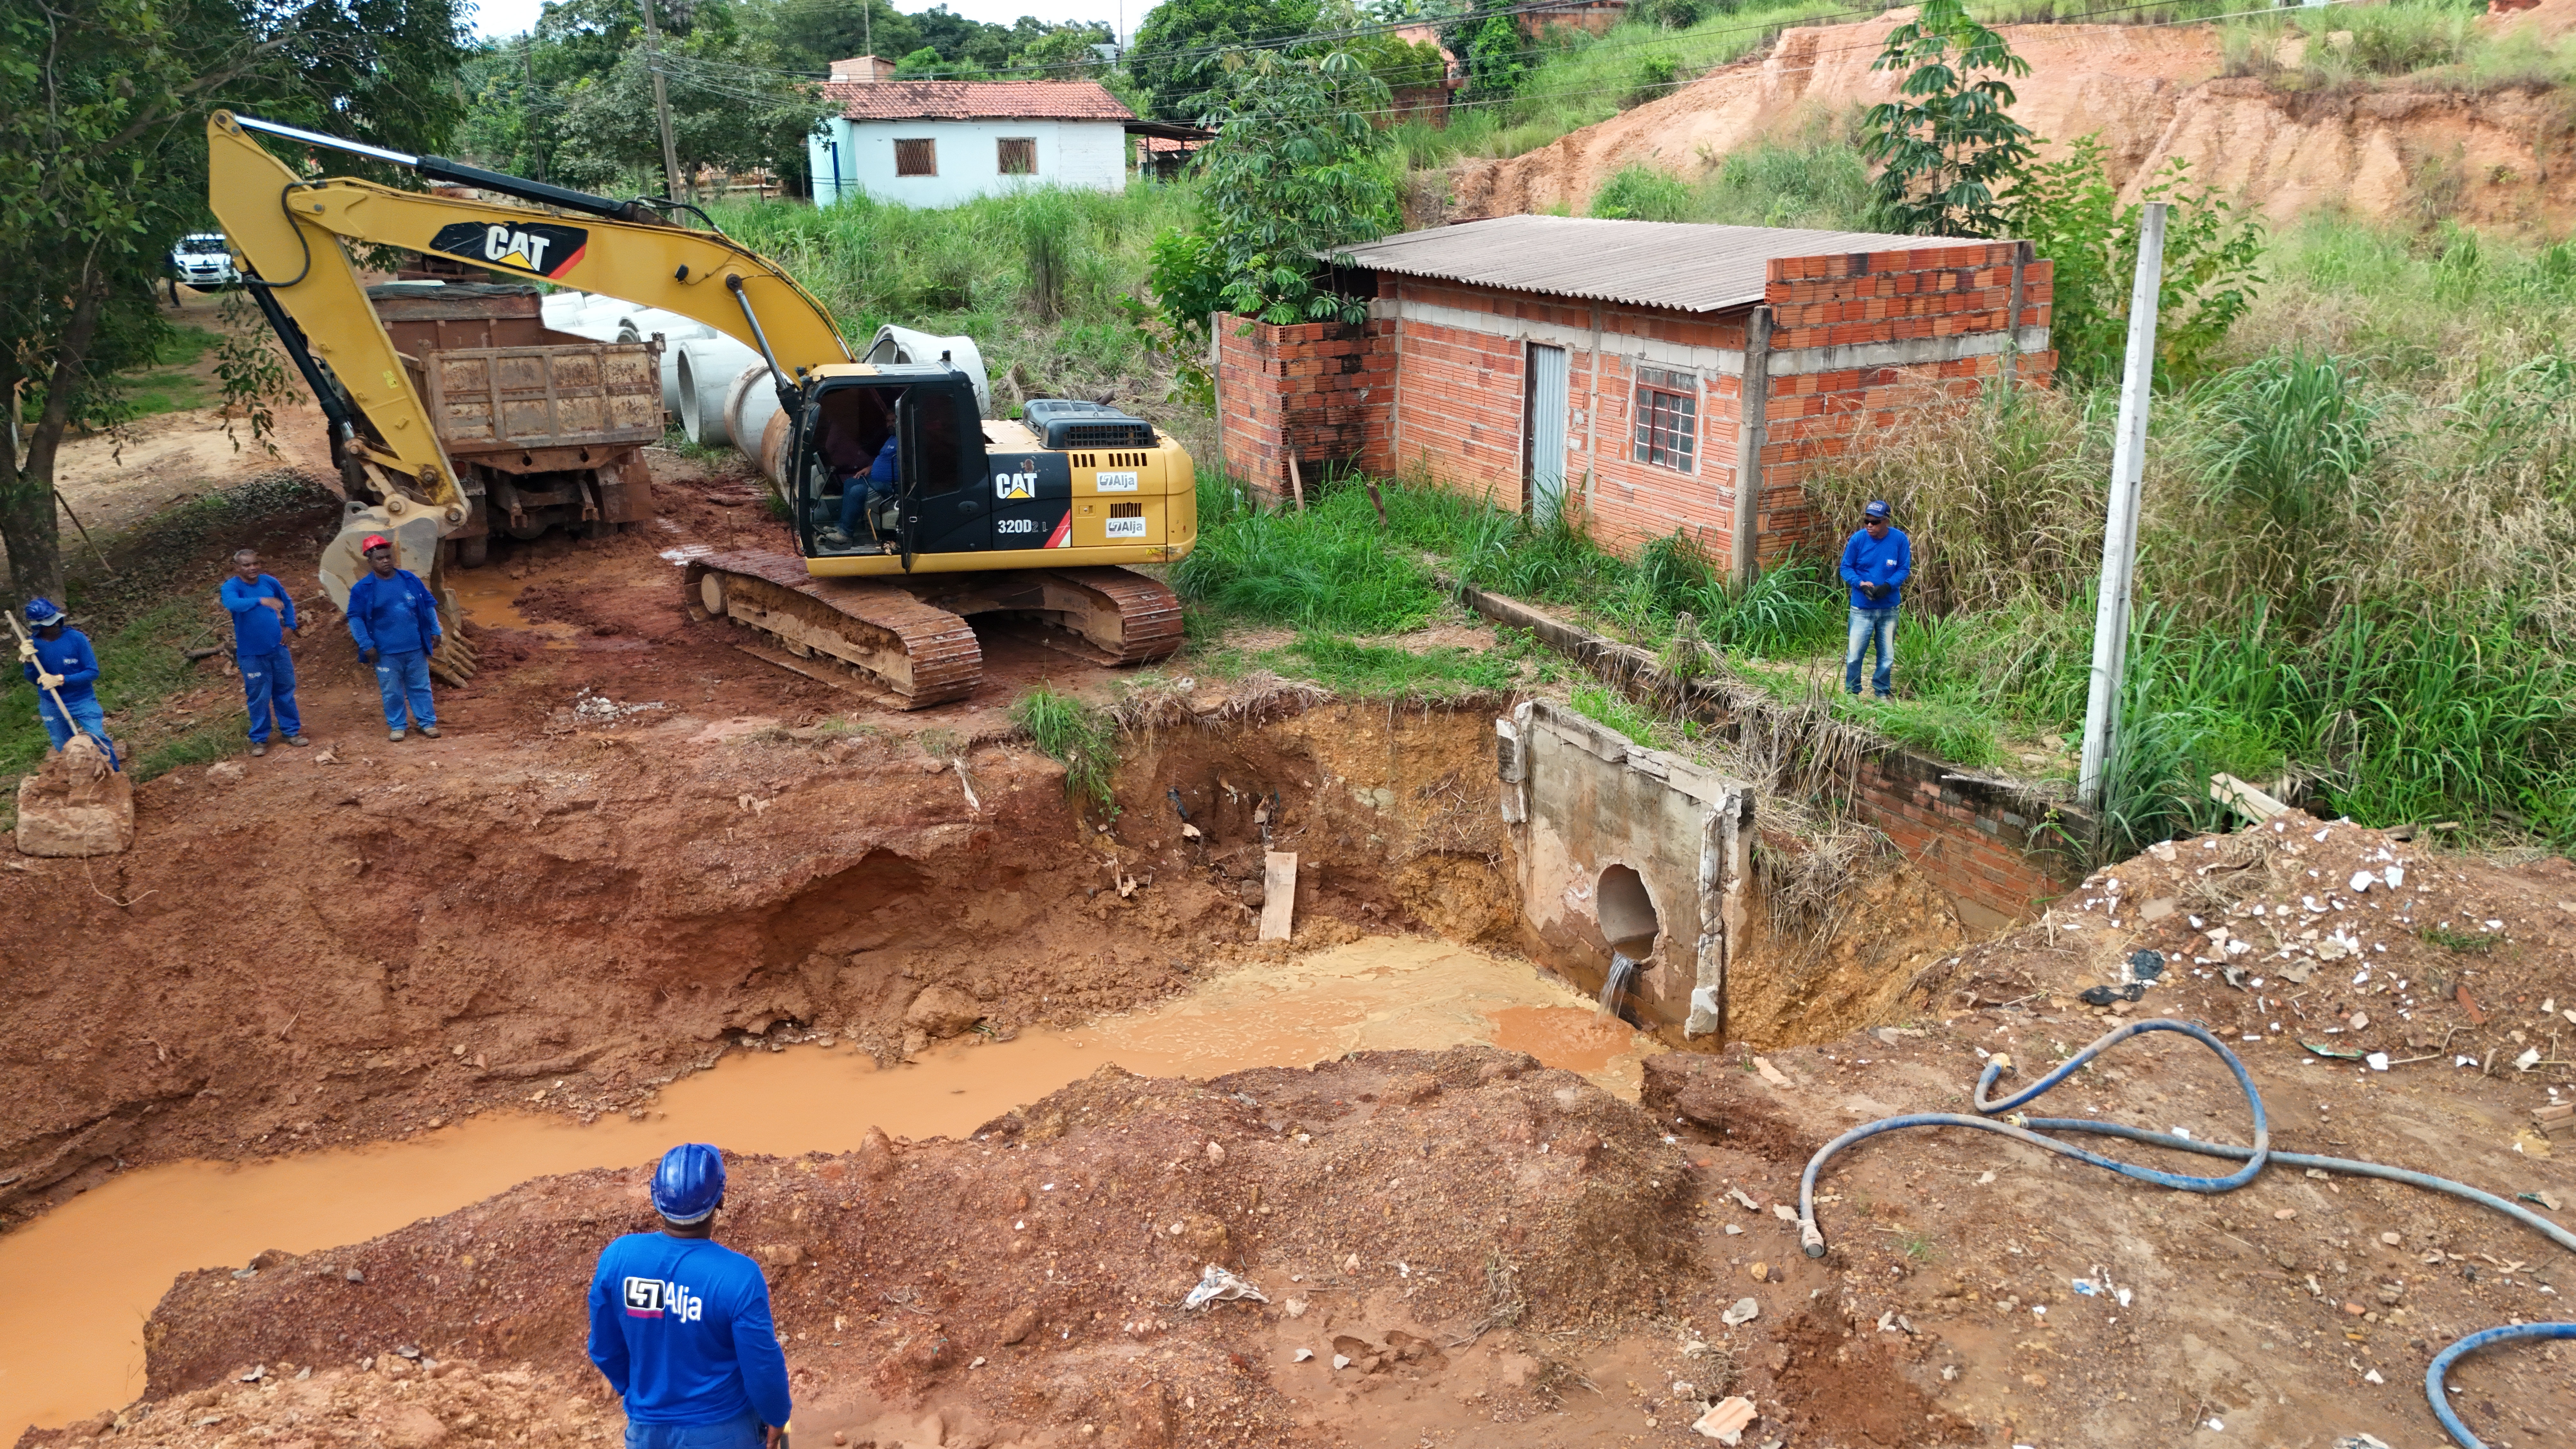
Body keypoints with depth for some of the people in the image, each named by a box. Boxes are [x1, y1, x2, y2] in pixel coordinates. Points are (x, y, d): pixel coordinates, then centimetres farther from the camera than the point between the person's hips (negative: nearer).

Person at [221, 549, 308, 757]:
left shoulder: (269, 582, 1)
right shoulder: (232, 586, -13)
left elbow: (288, 602, 19)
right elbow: (232, 603, -38)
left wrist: (290, 626, 8)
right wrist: (260, 601, -51)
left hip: (278, 648, 4)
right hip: (251, 654, -4)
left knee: (285, 691, 12)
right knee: (259, 698, 2)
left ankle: (291, 731, 26)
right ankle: (259, 739, 15)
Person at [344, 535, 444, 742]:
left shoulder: (410, 579, 4)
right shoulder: (362, 588, -5)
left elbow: (429, 606, 12)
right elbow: (355, 618, -3)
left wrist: (435, 631, 8)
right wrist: (366, 645, -9)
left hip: (416, 648, 2)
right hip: (386, 653, -2)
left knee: (421, 687, 9)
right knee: (392, 692, 6)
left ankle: (428, 722, 18)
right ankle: (397, 726, 19)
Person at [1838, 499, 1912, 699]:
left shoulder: (1900, 540, -7)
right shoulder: (1858, 539, -8)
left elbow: (1904, 569, -3)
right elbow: (1846, 568, -1)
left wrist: (1888, 586, -21)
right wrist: (1861, 584, -19)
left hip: (1889, 609, 1)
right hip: (1862, 608, -1)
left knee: (1887, 655, 11)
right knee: (1854, 654, -2)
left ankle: (1882, 693, 27)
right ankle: (1851, 693, 14)